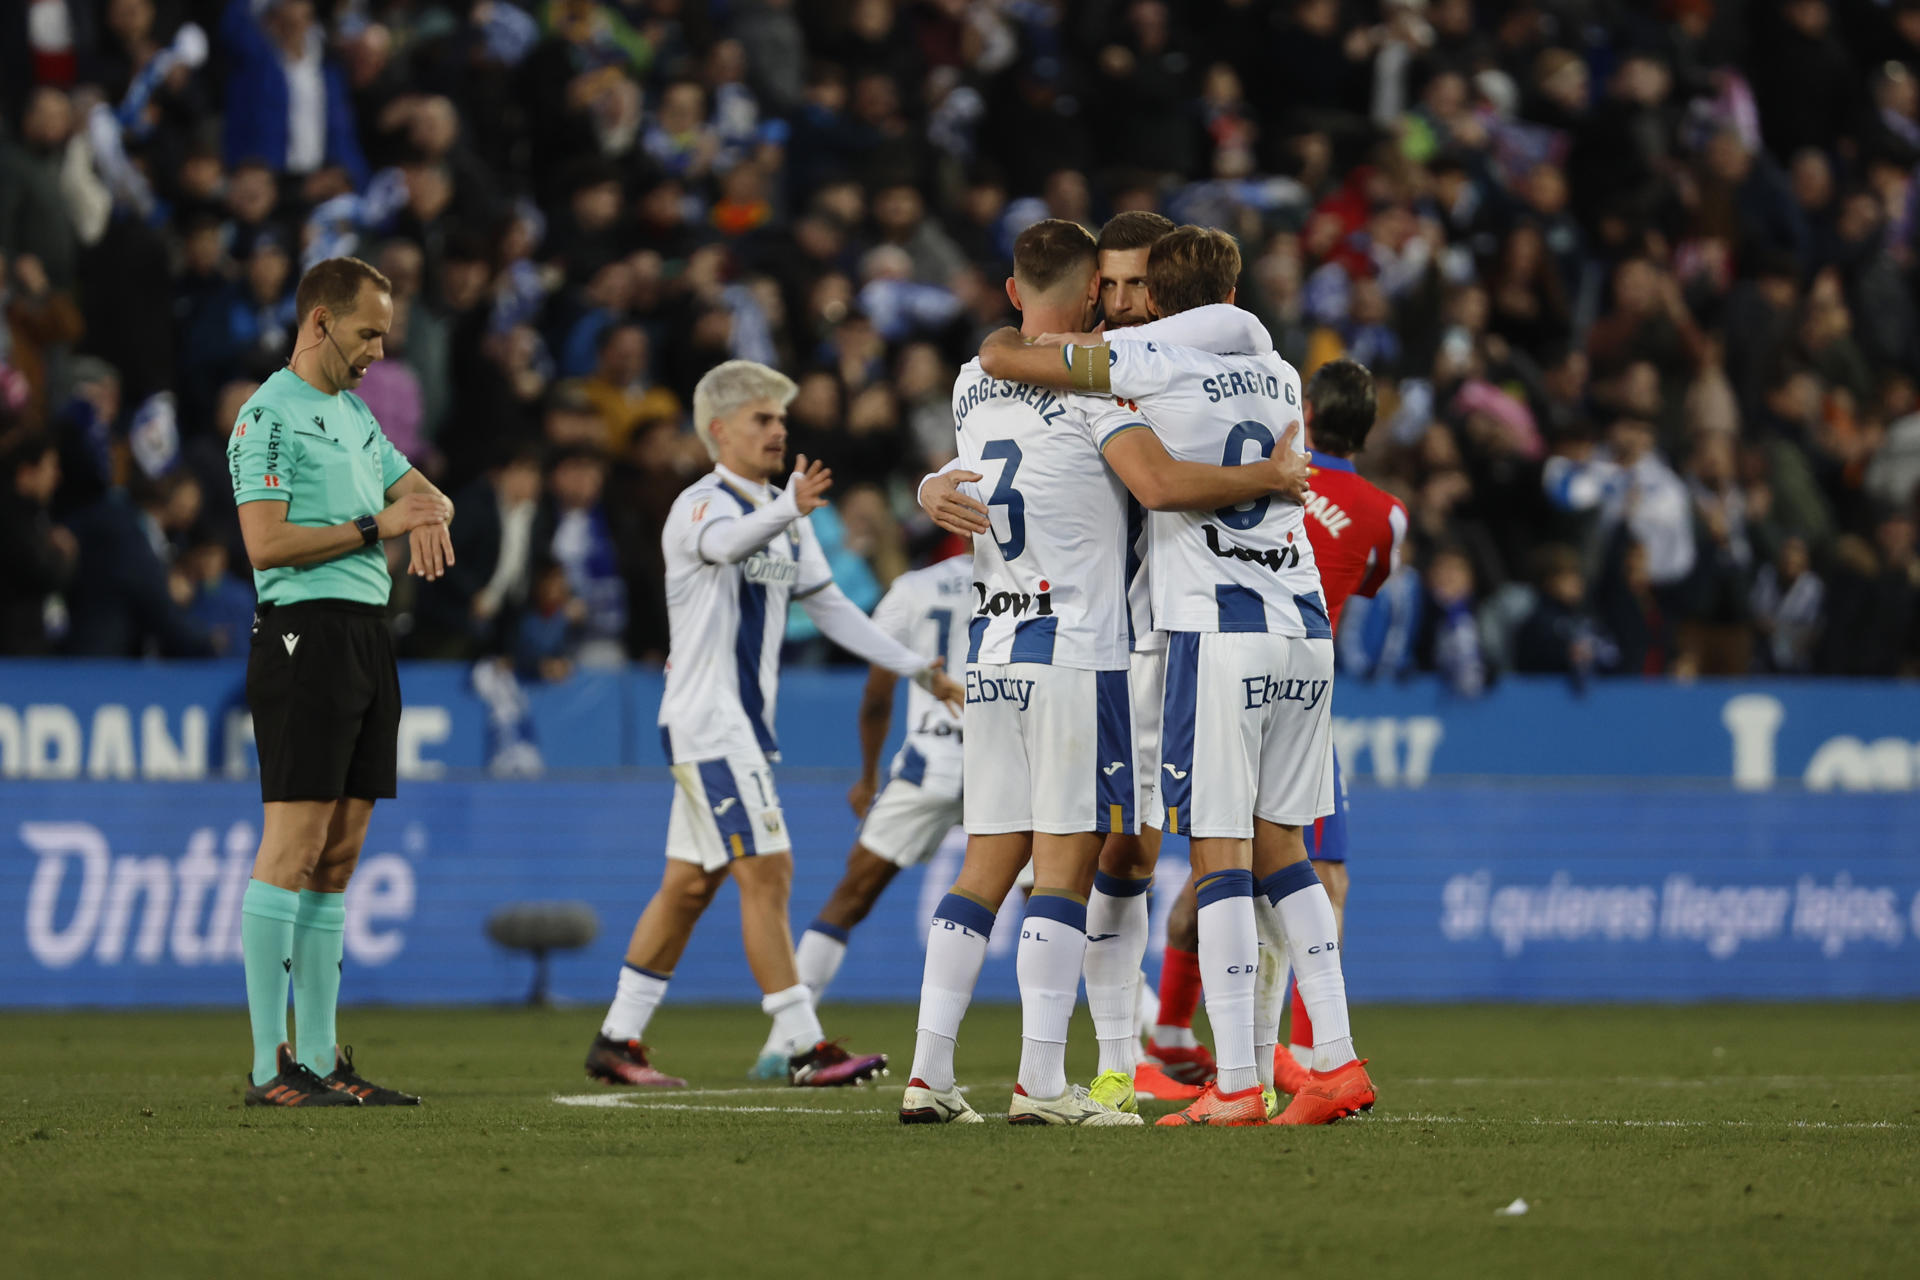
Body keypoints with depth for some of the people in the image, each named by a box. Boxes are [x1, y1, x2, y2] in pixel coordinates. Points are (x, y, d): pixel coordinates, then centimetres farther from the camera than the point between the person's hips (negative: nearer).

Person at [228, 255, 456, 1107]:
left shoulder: (354, 414, 21)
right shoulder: (267, 416, -7)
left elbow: (423, 493, 26)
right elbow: (266, 541, -15)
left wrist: (430, 516, 1)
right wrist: (377, 528, -11)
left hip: (367, 637, 9)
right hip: (305, 633, -9)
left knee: (339, 853, 8)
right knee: (293, 848, -11)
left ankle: (319, 1058, 11)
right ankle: (268, 1066, -11)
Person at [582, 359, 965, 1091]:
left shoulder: (780, 517, 15)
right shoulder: (701, 506, -12)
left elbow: (828, 606, 21)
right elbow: (723, 543, -37)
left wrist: (917, 670, 16)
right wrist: (789, 510, -56)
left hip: (745, 723, 9)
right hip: (707, 721, -9)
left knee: (689, 885, 11)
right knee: (766, 872, -12)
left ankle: (617, 1042, 18)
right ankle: (804, 1048, -13)